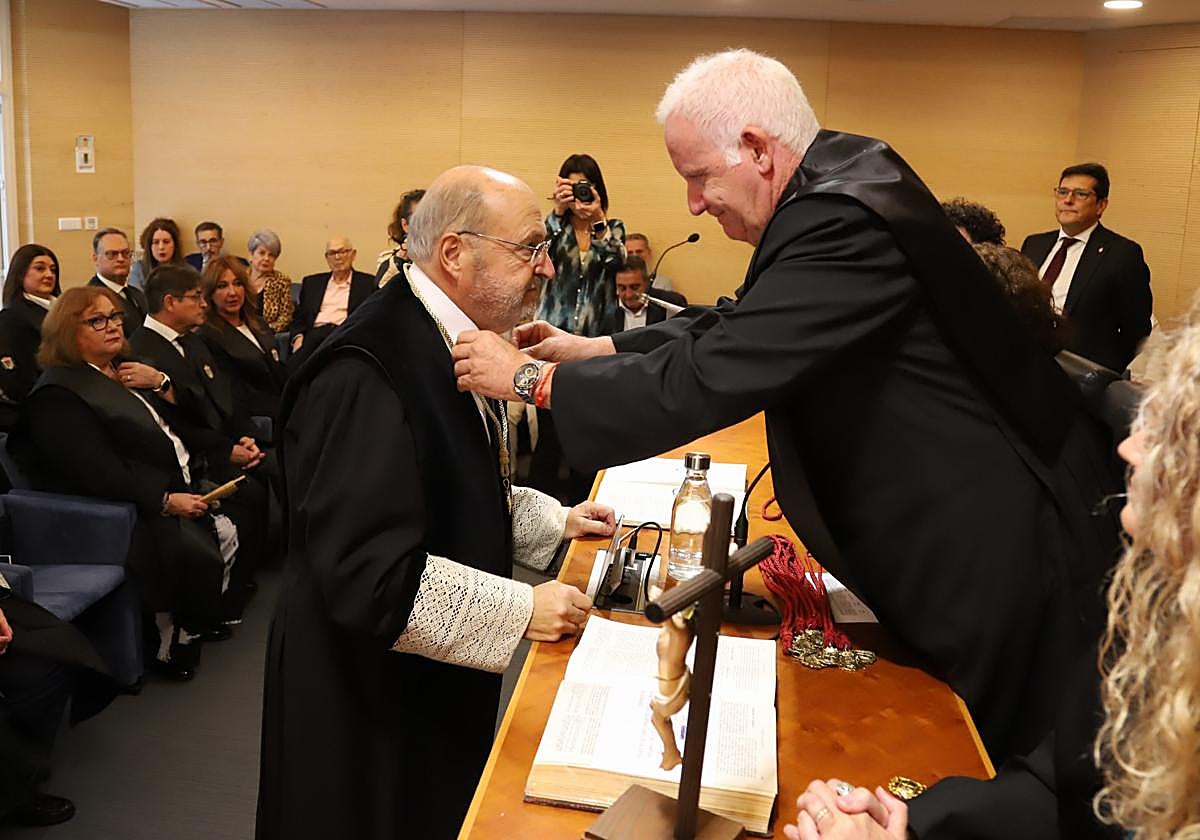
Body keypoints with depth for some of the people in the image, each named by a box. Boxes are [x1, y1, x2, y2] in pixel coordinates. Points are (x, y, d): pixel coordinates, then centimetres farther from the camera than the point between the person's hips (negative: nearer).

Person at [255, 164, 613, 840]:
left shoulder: (449, 343, 5)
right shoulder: (368, 374, -28)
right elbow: (367, 571, -31)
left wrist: (554, 520, 8)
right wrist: (520, 609, -25)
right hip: (372, 715, -9)